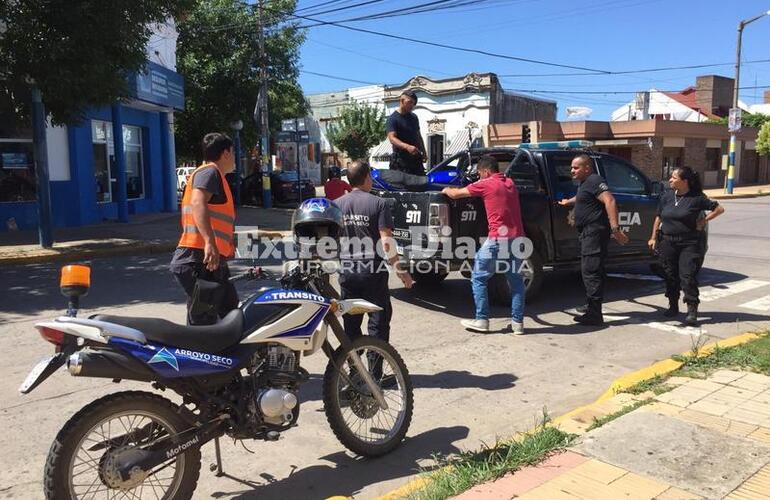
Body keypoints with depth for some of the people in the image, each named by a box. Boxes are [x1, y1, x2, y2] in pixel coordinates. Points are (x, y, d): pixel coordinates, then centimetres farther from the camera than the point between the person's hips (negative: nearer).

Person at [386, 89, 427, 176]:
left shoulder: (414, 117, 17)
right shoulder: (392, 119, -7)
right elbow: (392, 138, -21)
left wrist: (423, 152, 22)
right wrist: (407, 147, -36)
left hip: (416, 159, 7)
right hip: (401, 160, -7)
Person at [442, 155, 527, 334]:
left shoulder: (486, 184, -4)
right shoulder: (510, 183, 15)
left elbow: (455, 194, 4)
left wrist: (446, 190, 24)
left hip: (498, 240, -7)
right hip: (517, 238, 7)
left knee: (478, 279, 6)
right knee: (516, 280, 14)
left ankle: (481, 321, 8)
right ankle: (518, 322, 15)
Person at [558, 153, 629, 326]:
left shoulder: (594, 180, -13)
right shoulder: (585, 183, 19)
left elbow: (609, 201, -26)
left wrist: (615, 228, -35)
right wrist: (568, 202, 62)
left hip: (595, 232, -11)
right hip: (589, 232, 11)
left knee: (591, 271, -12)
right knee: (591, 271, 18)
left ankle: (594, 314, -12)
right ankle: (591, 306, 30)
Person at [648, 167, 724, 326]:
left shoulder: (697, 198, -6)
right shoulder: (667, 196, 5)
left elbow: (719, 209, 2)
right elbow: (658, 218, 12)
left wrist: (704, 220, -5)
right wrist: (653, 237, 10)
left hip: (690, 243, -4)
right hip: (668, 242, 4)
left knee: (688, 276, -8)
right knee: (670, 276, 10)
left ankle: (692, 310, -2)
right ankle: (673, 306, 25)